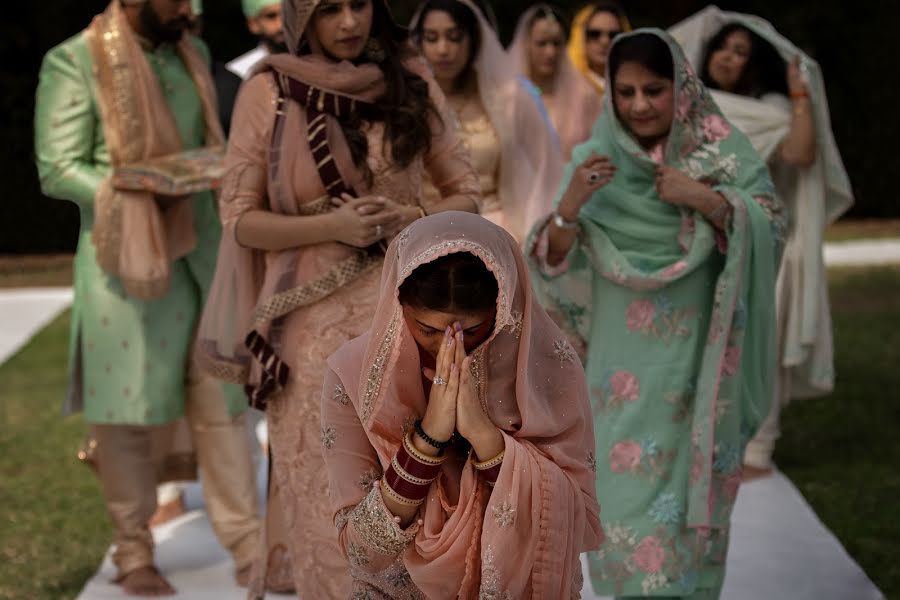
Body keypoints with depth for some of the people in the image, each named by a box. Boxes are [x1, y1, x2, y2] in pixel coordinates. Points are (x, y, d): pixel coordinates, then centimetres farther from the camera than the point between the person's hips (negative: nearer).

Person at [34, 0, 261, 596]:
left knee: (220, 401, 3)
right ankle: (135, 551, 18)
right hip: (127, 260, -4)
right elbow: (58, 169, -9)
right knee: (128, 410, 4)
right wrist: (141, 193, -19)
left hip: (201, 253, 4)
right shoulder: (75, 60, -5)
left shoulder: (194, 54, 13)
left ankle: (247, 545, 9)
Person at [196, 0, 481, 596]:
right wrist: (332, 224, -17)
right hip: (314, 322, -1)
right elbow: (240, 218, -2)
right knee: (326, 494, 3)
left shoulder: (412, 82, 2)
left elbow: (467, 193, 8)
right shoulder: (268, 92, -3)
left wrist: (410, 218, -12)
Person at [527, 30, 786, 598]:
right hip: (627, 363, 0)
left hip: (700, 358, 0)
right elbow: (555, 264, -3)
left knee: (692, 485, 8)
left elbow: (772, 225, -7)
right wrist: (570, 205, -22)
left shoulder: (723, 147, -1)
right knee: (631, 487, -1)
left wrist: (705, 199, -22)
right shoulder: (595, 159, 0)